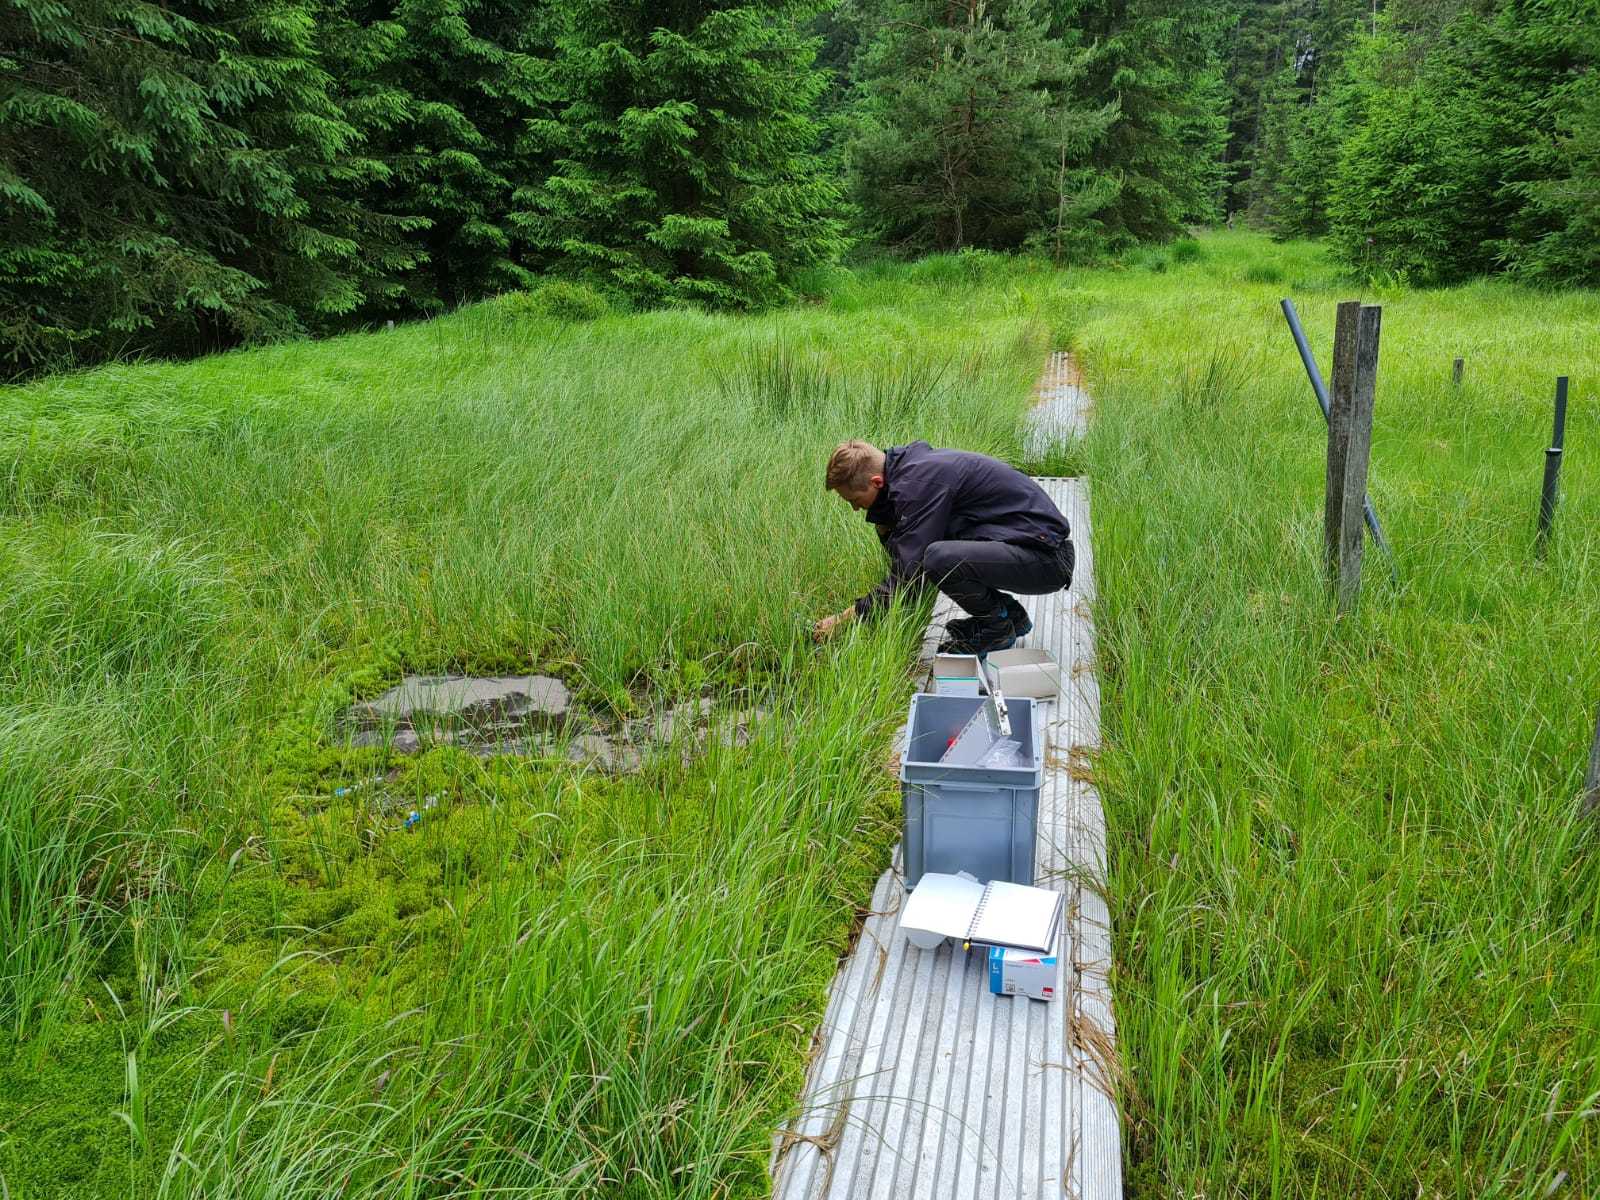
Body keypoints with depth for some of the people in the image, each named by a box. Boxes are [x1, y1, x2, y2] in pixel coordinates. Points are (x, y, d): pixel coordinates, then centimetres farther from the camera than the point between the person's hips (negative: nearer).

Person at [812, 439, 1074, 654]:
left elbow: (908, 577, -22)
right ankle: (1008, 613, 15)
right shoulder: (908, 464, 7)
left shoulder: (919, 482, -22)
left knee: (938, 558, -32)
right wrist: (881, 511, -8)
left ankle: (998, 626, -2)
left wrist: (846, 618, -15)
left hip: (1047, 557, -10)